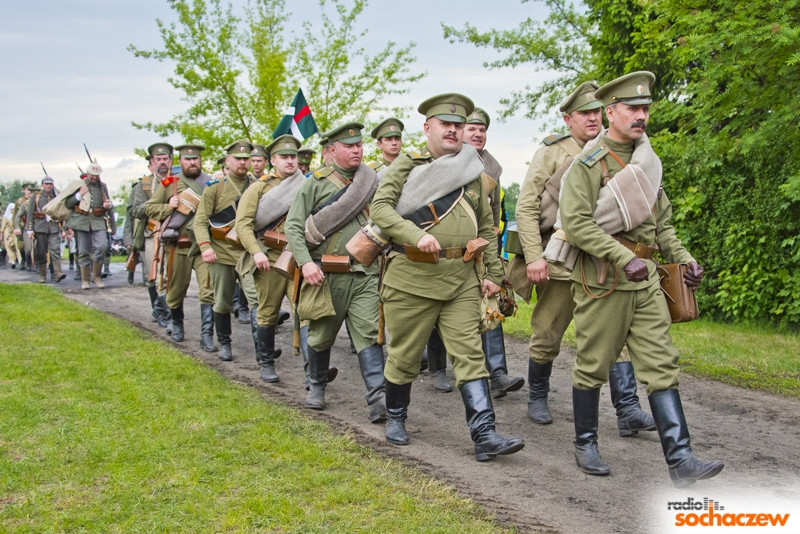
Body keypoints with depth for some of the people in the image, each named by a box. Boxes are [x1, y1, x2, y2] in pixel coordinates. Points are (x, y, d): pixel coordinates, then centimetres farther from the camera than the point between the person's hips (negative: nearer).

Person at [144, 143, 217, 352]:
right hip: (178, 247, 0)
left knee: (209, 290, -11)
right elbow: (149, 207, 9)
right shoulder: (169, 184, 6)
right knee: (176, 290, 13)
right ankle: (176, 325, 38)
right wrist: (168, 207, -9)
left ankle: (207, 335, -7)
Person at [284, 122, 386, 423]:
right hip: (327, 275, -1)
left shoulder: (373, 181, 11)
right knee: (321, 336, 11)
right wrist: (305, 262, -14)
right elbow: (293, 226, -1)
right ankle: (317, 387, 33)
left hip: (366, 275, 1)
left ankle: (378, 399, -13)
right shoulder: (316, 183, 3)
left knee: (369, 335, -8)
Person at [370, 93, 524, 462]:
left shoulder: (472, 172, 15)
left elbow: (486, 227, 19)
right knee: (404, 355, 8)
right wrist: (416, 235, -24)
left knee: (469, 353, -4)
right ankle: (395, 418, 29)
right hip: (412, 278, -3)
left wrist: (493, 273, 13)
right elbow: (380, 207, -10)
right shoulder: (406, 165, 2)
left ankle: (484, 435, -6)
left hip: (463, 280, 3)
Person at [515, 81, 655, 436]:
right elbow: (526, 207, -7)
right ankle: (537, 398, 25)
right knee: (547, 336, 6)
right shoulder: (551, 153, -1)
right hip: (559, 261, -4)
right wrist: (533, 256, -15)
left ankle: (628, 411, -5)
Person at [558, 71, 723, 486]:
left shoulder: (647, 161, 15)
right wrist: (623, 257, -23)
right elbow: (576, 223, -17)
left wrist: (683, 257, 12)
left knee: (662, 365, -1)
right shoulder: (587, 164, -7)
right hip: (602, 281, -6)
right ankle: (585, 445, 22)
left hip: (646, 281, 6)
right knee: (593, 366, 5)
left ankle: (679, 459, -2)